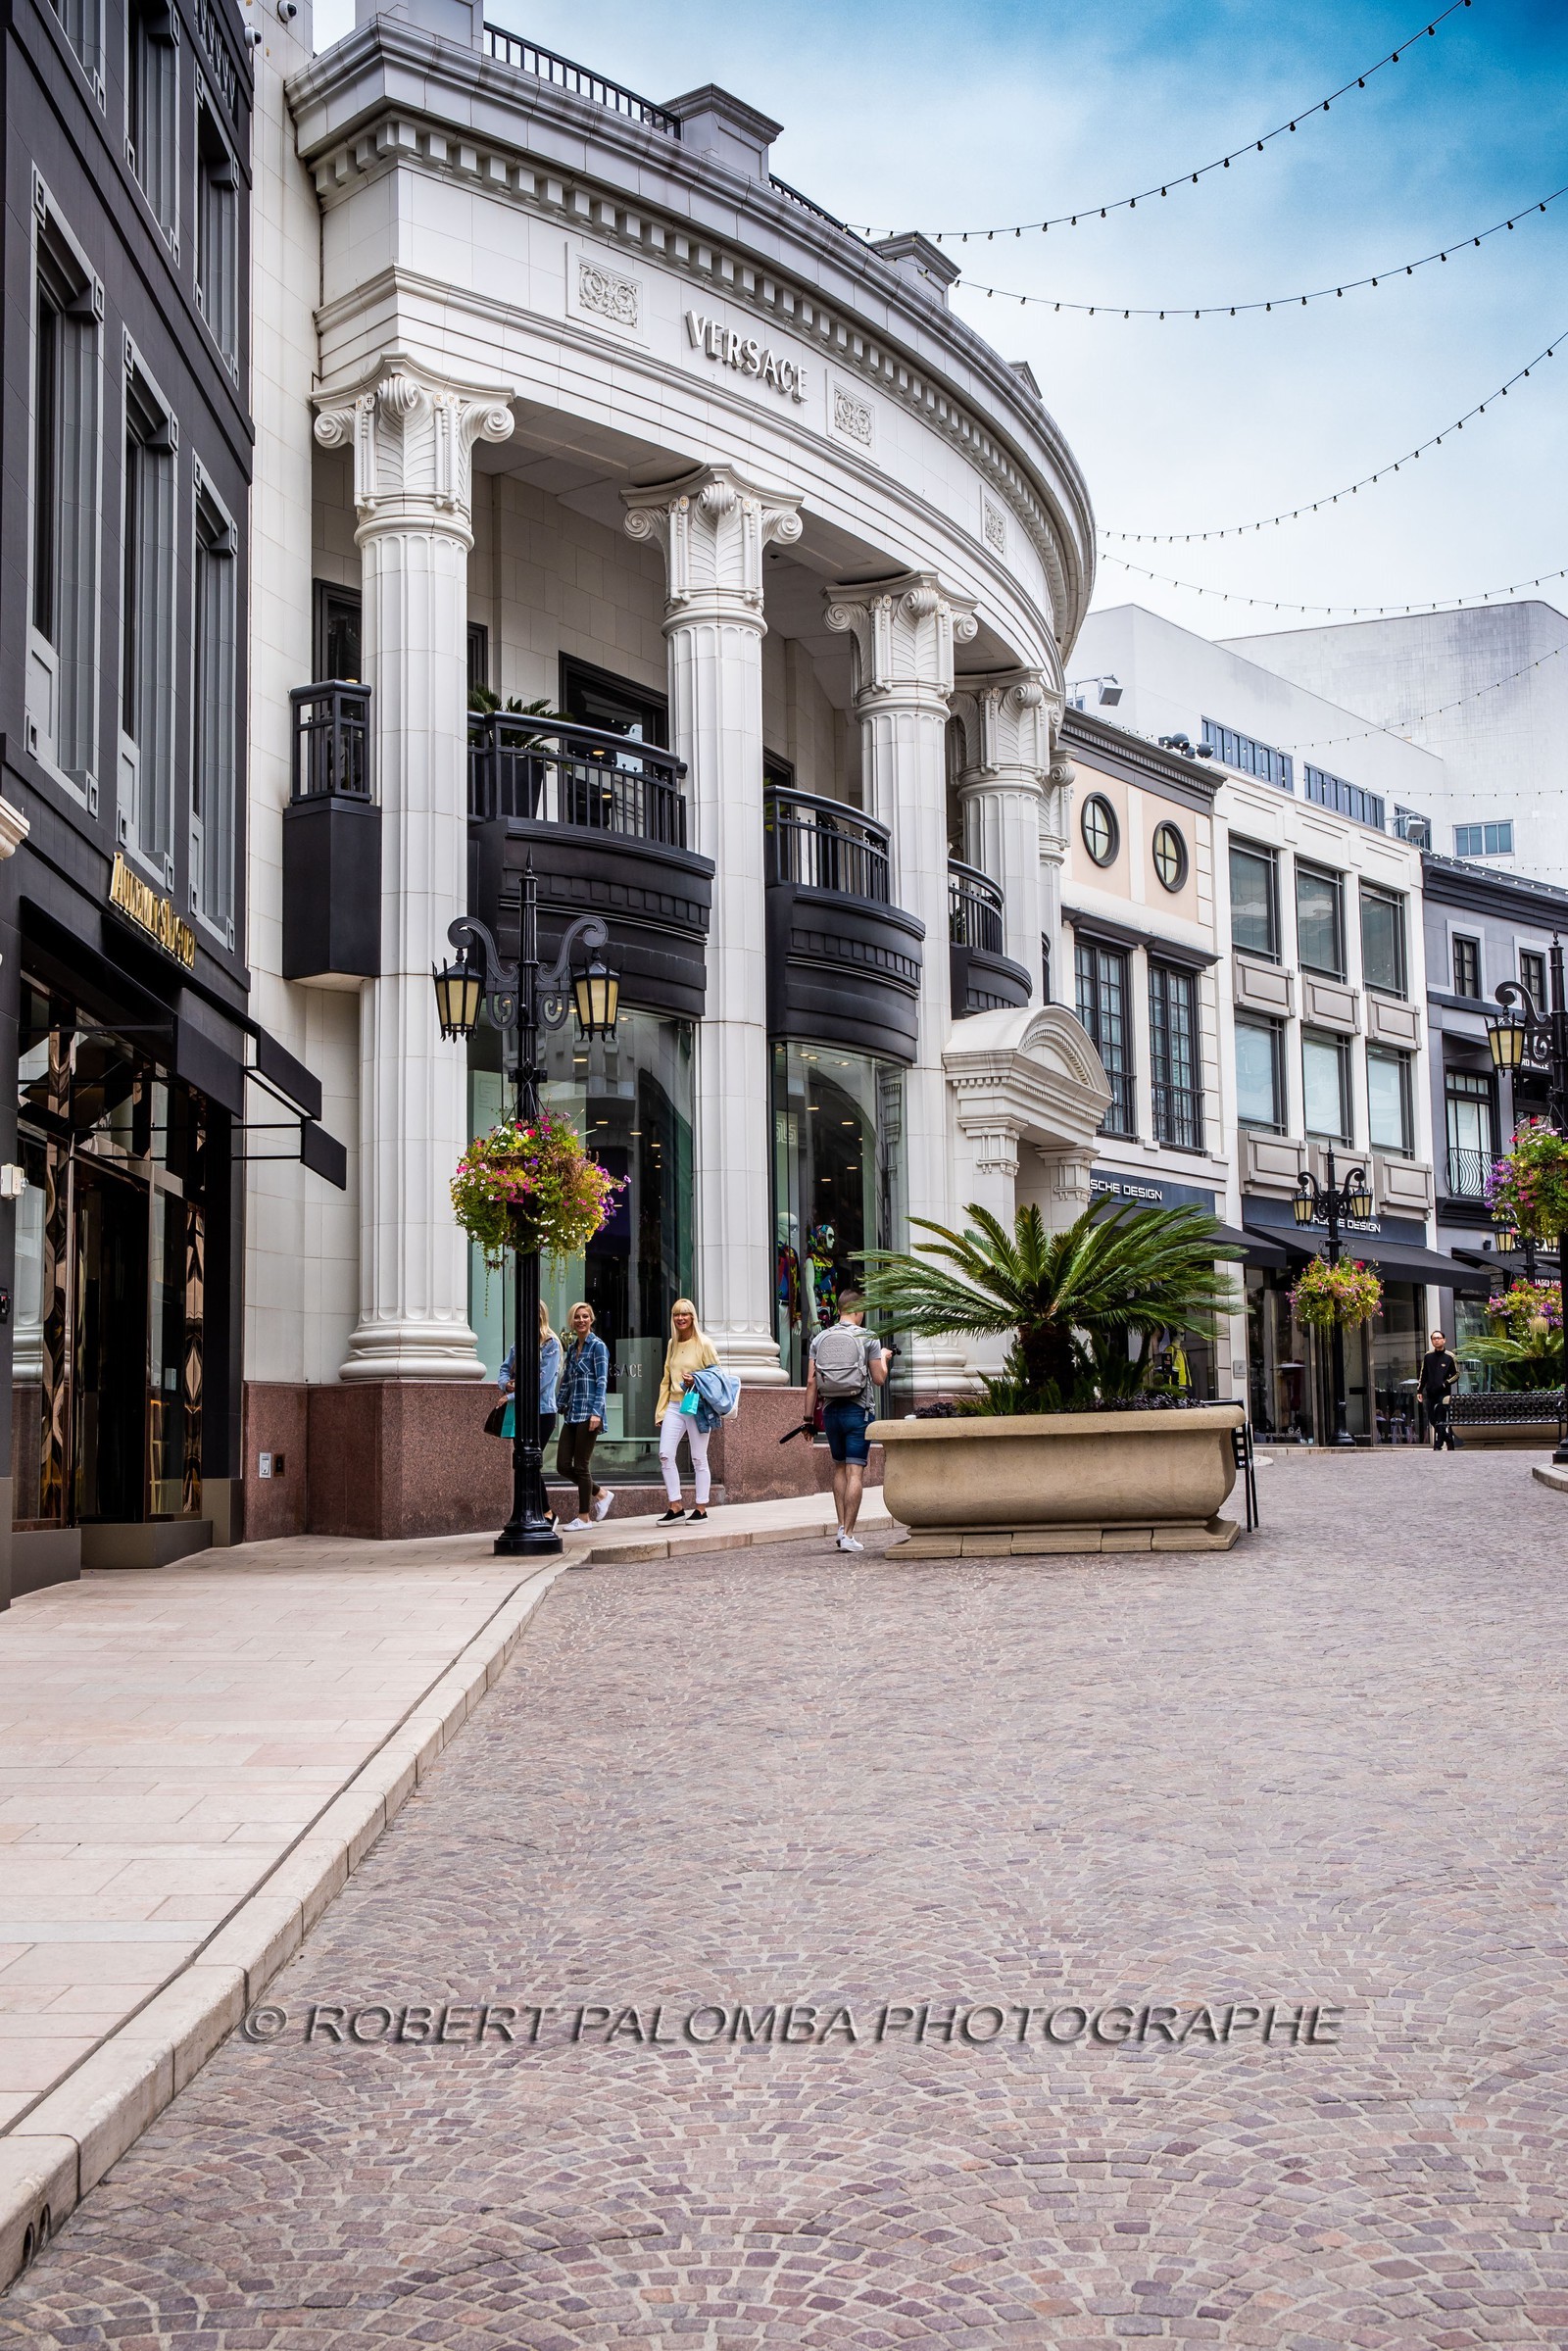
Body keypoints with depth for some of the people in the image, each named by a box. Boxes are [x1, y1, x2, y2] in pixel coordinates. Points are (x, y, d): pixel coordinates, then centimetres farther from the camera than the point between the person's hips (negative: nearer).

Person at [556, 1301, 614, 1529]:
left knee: (580, 1466, -3)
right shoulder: (571, 1348, 15)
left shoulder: (598, 1346, -6)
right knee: (563, 1465, 4)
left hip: (588, 1414, -7)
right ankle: (600, 1494, 24)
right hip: (571, 1415, 7)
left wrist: (596, 1412, -19)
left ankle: (584, 1516, 8)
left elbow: (602, 1381, -11)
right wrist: (559, 1407, 14)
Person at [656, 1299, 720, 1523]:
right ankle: (675, 1507, 2)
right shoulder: (672, 1344, 13)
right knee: (665, 1454, -6)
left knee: (698, 1458, 1)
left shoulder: (704, 1343, -3)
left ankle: (701, 1508, 9)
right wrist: (661, 1409, 14)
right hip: (674, 1406, 5)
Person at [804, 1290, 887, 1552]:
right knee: (855, 1472, -4)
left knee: (839, 1468, 19)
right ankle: (848, 1535, -8)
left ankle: (842, 1526, 13)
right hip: (859, 1411, -4)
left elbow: (812, 1381, 1)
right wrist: (884, 1359, 16)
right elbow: (879, 1379, -4)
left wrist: (809, 1417, 5)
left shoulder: (820, 1339, 5)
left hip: (831, 1410, 4)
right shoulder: (868, 1338, -4)